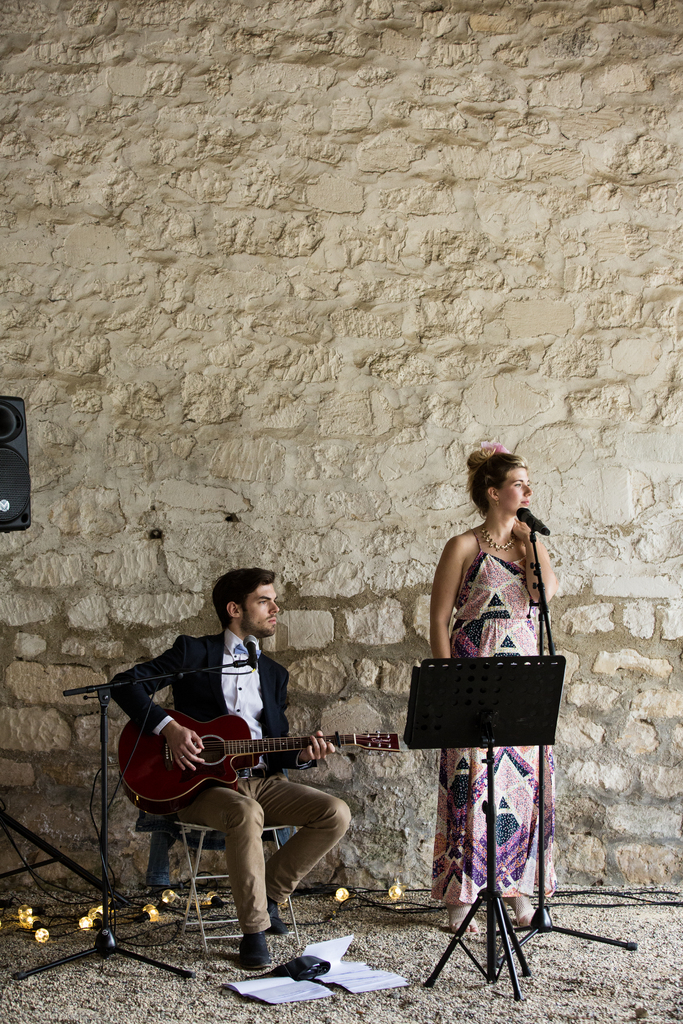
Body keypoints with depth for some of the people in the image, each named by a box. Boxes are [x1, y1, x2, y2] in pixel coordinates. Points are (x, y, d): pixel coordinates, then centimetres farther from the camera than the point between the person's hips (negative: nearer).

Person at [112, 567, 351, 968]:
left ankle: (270, 893, 1)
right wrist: (169, 728, -16)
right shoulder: (194, 652, 4)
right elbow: (128, 683, -4)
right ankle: (255, 929, -23)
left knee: (336, 814, -16)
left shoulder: (275, 674, 19)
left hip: (262, 781, 5)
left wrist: (303, 755, -6)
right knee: (246, 814, -38)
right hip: (201, 783, -5)